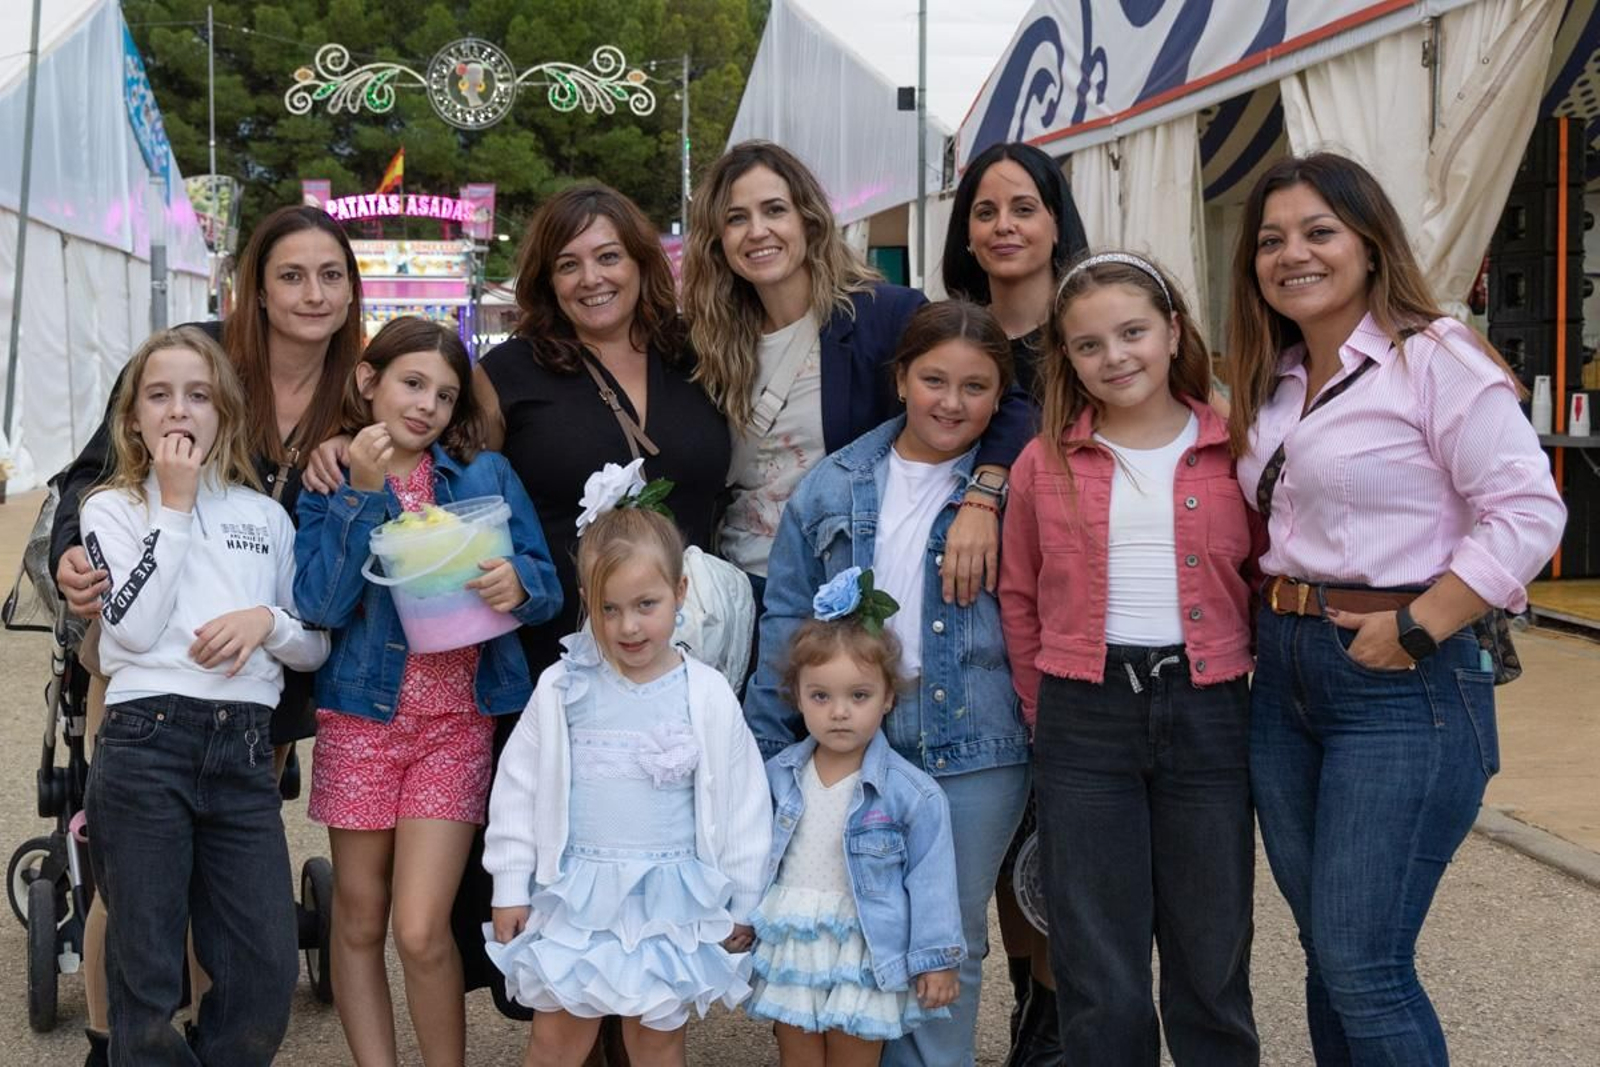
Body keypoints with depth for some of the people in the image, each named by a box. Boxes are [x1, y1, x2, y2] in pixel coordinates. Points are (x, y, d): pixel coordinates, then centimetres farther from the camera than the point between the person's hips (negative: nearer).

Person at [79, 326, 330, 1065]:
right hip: (145, 743, -2)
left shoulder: (265, 517, 14)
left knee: (268, 971, 0)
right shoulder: (111, 509, 6)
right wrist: (175, 506, -7)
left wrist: (268, 622, -8)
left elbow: (317, 647, 14)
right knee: (147, 974, 3)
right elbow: (135, 627, -11)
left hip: (243, 752, 3)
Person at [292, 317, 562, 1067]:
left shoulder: (487, 476, 3)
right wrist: (362, 493, -17)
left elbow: (547, 585, 0)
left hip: (457, 721, -1)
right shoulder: (328, 481, 1)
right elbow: (320, 603, -11)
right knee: (359, 921, 9)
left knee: (421, 930, -8)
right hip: (361, 715, 1)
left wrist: (519, 583, -23)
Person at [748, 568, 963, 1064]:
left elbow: (930, 880, -9)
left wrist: (936, 960, -6)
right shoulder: (777, 776, -2)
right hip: (789, 951, 4)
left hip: (863, 960, -4)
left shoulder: (913, 794, -14)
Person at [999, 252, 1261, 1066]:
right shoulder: (1044, 463, 3)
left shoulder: (1233, 451, 1)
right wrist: (1049, 714, 5)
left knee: (1212, 957, 11)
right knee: (1097, 969, 9)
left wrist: (1253, 688, -1)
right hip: (1083, 719, 1)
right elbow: (1019, 600, 10)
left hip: (1208, 713, 0)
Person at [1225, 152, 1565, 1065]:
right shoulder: (1271, 382, 14)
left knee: (1363, 966, -7)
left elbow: (1529, 511, -17)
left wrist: (1416, 630, -19)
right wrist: (1276, 626, 4)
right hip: (1285, 675, 8)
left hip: (1405, 683, -8)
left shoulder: (1434, 357, -10)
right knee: (1327, 952, 14)